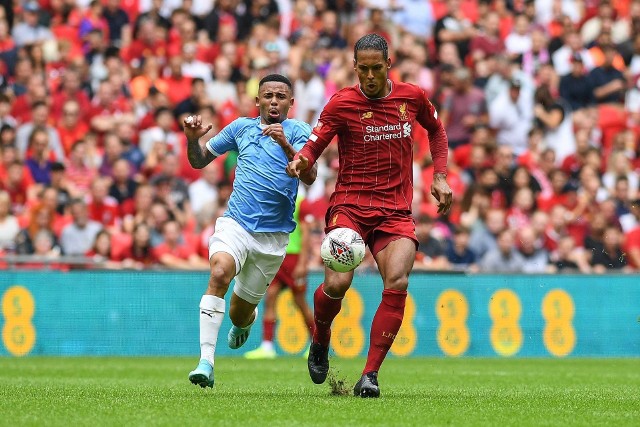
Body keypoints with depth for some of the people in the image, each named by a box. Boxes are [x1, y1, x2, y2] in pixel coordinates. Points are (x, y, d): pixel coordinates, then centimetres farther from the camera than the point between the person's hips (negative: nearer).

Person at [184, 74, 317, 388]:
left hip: (274, 235, -1)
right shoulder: (241, 127, 9)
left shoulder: (297, 131, -1)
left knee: (240, 314, 9)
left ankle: (246, 320, 50)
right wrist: (192, 138, -4)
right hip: (235, 223, 1)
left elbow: (309, 177, -17)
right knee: (219, 273, -31)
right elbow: (199, 160, 18)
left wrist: (285, 144, -32)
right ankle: (206, 362, -33)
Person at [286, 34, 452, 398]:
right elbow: (313, 146, -3)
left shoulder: (412, 97, 7)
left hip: (397, 213, 2)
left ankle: (370, 375, -16)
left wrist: (440, 176, 16)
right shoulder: (343, 103, -3)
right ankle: (320, 341, 12)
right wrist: (300, 162, -27)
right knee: (337, 283, -22)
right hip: (350, 205, -2)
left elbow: (436, 130, 26)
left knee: (397, 284, -21)